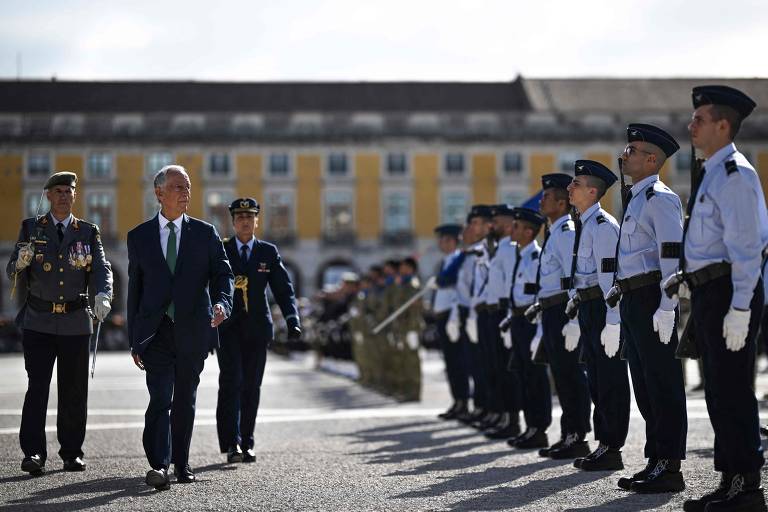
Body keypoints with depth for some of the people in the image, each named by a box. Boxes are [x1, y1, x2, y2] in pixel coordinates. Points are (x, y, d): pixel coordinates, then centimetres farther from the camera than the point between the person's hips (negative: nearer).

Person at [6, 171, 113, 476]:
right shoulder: (31, 229, 7)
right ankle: (33, 453, -13)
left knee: (74, 391, 6)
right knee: (37, 387, -9)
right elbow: (13, 275, 5)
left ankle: (72, 453, 15)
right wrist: (22, 262, -19)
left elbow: (101, 269, -2)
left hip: (75, 323, 1)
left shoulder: (88, 232, 9)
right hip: (38, 322, -1)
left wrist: (102, 294, -23)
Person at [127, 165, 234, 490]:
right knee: (160, 399, -14)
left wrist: (221, 303, -22)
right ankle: (159, 466, -23)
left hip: (192, 331, 2)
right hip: (156, 331, -1)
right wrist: (134, 339, 7)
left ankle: (181, 464, 22)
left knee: (185, 401, 11)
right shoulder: (139, 236, 7)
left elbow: (222, 273, 1)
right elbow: (135, 288, 9)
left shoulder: (205, 233, 7)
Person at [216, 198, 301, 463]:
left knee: (251, 386, 4)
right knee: (231, 382, -13)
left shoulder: (268, 252, 8)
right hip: (227, 327, -2)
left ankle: (246, 444, 13)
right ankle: (232, 444, -16)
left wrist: (292, 320, -11)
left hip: (257, 327, 2)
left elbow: (283, 289, 3)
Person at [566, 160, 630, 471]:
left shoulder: (603, 225, -15)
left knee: (610, 380, -4)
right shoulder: (583, 224, 15)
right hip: (587, 306, 10)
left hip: (603, 307, -10)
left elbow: (610, 275, -20)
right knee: (596, 379, 14)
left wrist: (612, 322, -23)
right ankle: (603, 443, 22)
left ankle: (612, 449, -1)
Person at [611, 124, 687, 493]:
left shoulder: (660, 198, -10)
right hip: (633, 301, 10)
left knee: (663, 385, -7)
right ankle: (655, 461, 18)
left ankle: (669, 468, -4)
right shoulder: (635, 199, 20)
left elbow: (672, 255, -18)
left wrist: (666, 308, -23)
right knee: (645, 386, 12)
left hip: (653, 300, -10)